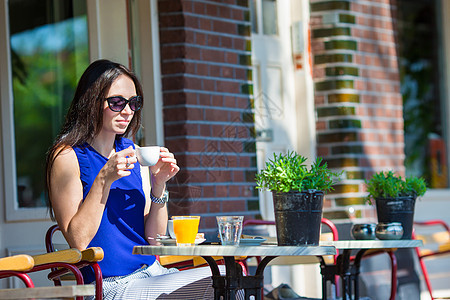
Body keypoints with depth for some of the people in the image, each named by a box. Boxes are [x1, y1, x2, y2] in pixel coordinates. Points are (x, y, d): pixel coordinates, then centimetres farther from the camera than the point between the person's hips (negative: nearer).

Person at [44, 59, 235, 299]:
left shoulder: (132, 152, 12)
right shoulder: (67, 156, -5)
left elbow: (154, 239, 9)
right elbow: (78, 241, -13)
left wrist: (158, 184, -5)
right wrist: (104, 179, -19)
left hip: (153, 273, 6)